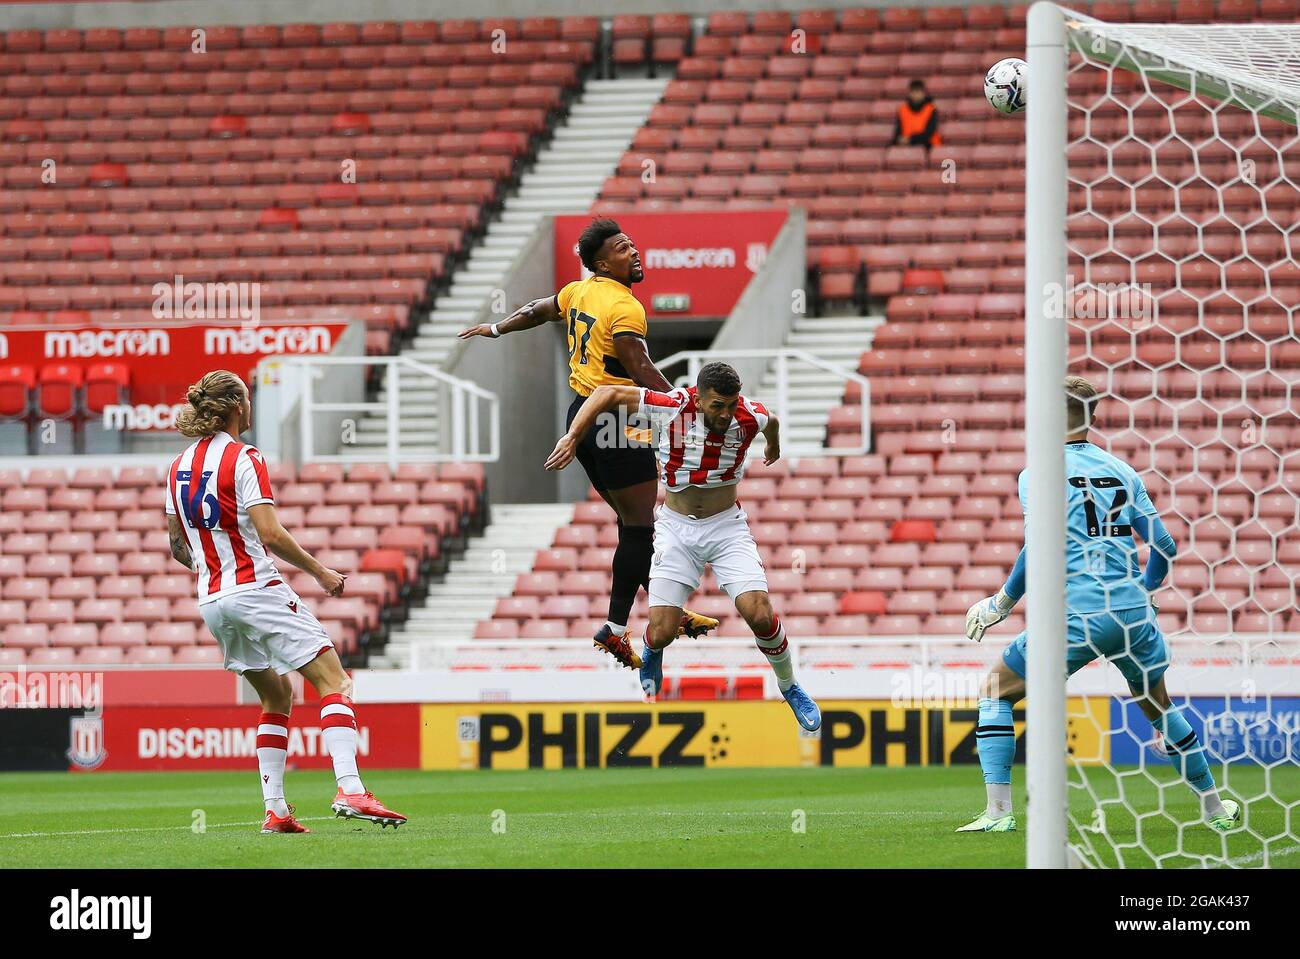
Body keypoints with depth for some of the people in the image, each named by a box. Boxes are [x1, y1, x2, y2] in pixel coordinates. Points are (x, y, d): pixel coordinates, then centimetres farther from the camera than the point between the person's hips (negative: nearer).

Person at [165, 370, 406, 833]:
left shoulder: (179, 467, 11)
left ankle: (275, 809, 11)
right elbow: (270, 534, -18)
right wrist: (321, 573, -9)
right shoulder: (243, 459, -10)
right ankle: (350, 789, -26)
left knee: (278, 694, 20)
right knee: (335, 681, -9)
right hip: (257, 588, -8)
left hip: (212, 601, 8)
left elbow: (177, 546, 17)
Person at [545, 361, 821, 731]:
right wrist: (572, 437, -21)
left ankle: (790, 689, 10)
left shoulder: (750, 417, -15)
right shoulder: (671, 408, -22)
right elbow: (607, 394, -12)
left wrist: (774, 446, 35)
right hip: (676, 528, -1)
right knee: (661, 632, -8)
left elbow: (771, 420, 12)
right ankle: (651, 657, 32)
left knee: (759, 614, -17)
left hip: (727, 526, 1)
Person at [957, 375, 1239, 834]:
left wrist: (1002, 603, -1)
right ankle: (1215, 808, 33)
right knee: (1158, 705, 27)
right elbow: (1164, 545, 11)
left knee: (994, 690, 10)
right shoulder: (1122, 470, 13)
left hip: (1077, 615, -5)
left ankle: (998, 810, -2)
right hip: (1134, 613, 5)